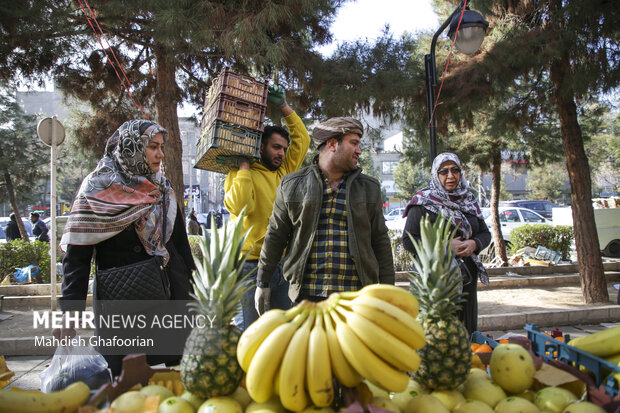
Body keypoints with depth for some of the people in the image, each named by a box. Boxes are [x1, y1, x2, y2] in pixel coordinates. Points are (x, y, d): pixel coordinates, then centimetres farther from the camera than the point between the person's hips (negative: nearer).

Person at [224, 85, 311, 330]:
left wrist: (283, 106, 11)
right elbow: (238, 206, -25)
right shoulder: (240, 175, -5)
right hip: (251, 263, -7)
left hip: (281, 264, 7)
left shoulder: (283, 173, 12)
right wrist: (244, 165, -15)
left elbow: (302, 139, 17)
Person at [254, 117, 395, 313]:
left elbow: (380, 241, 10)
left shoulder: (369, 188, 10)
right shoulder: (292, 185, 5)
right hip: (306, 294, -1)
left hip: (354, 296, 1)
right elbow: (275, 237, 8)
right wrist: (263, 283, 8)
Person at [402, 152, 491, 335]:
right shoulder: (423, 202, -4)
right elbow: (408, 240, -9)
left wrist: (474, 244, -7)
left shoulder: (469, 200, 12)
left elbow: (485, 233, 16)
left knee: (466, 328, 10)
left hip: (466, 277, 5)